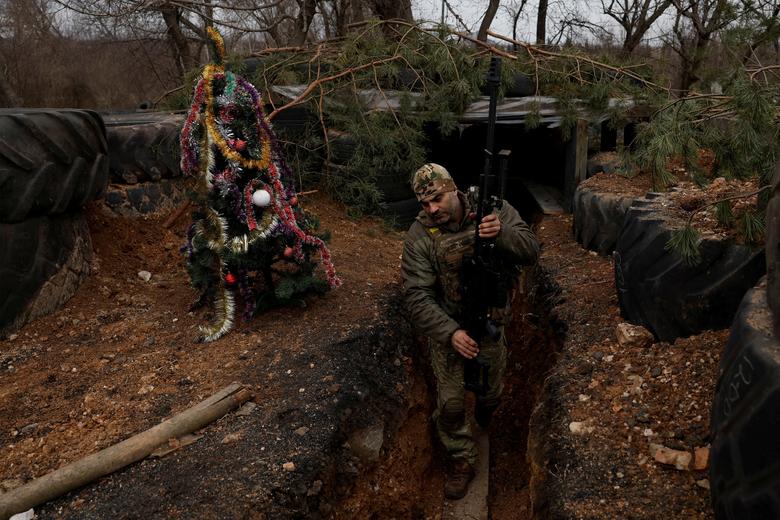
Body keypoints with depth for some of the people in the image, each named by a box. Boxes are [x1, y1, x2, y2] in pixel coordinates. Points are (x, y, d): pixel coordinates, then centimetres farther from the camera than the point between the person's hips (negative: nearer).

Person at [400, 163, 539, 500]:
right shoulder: (420, 235, -19)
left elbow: (530, 250, -17)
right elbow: (417, 296, -21)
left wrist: (502, 234, -39)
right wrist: (450, 333, -33)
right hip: (446, 328, -1)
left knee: (492, 390, 21)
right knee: (450, 402, 4)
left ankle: (485, 412, 58)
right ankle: (461, 459, 29)